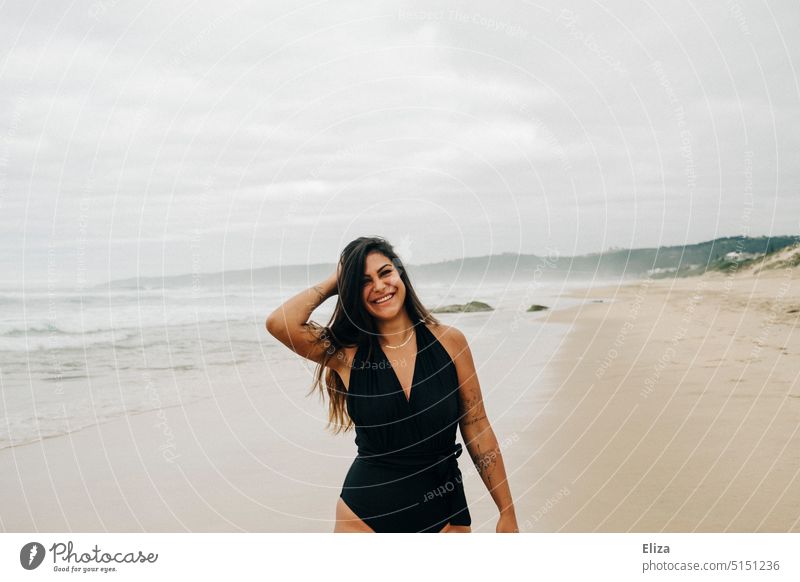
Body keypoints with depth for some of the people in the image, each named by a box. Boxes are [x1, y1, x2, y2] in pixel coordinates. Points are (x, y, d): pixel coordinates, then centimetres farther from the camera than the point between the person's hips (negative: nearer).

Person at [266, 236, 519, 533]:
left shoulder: (449, 341, -4)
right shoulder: (348, 354, -5)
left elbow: (478, 431, 0)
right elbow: (279, 323, -21)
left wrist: (507, 513, 1)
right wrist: (333, 283, -7)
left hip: (444, 514, 1)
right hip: (365, 516, 0)